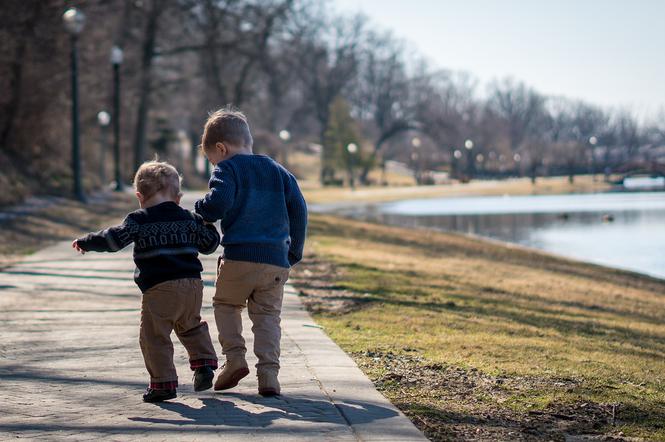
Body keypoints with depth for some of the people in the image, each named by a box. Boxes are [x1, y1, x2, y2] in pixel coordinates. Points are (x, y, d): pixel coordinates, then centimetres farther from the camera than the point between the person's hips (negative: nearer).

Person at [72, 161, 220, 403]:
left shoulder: (139, 220, -1)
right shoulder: (190, 219, 13)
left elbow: (113, 239, -7)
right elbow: (210, 244, 21)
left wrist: (84, 242, 6)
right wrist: (207, 225, 40)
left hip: (159, 289, -5)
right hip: (192, 284, 5)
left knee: (154, 336, 1)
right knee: (191, 326, 27)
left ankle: (163, 383, -1)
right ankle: (204, 362, 14)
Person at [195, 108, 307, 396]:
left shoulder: (227, 170, 0)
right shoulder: (278, 171, 17)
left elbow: (219, 203, -17)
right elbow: (298, 209, 14)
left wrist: (201, 211, 4)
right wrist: (295, 251, 20)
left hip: (239, 257, -4)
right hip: (277, 259, 4)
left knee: (225, 304, 18)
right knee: (268, 315, 9)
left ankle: (234, 356, 2)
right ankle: (268, 373, -5)